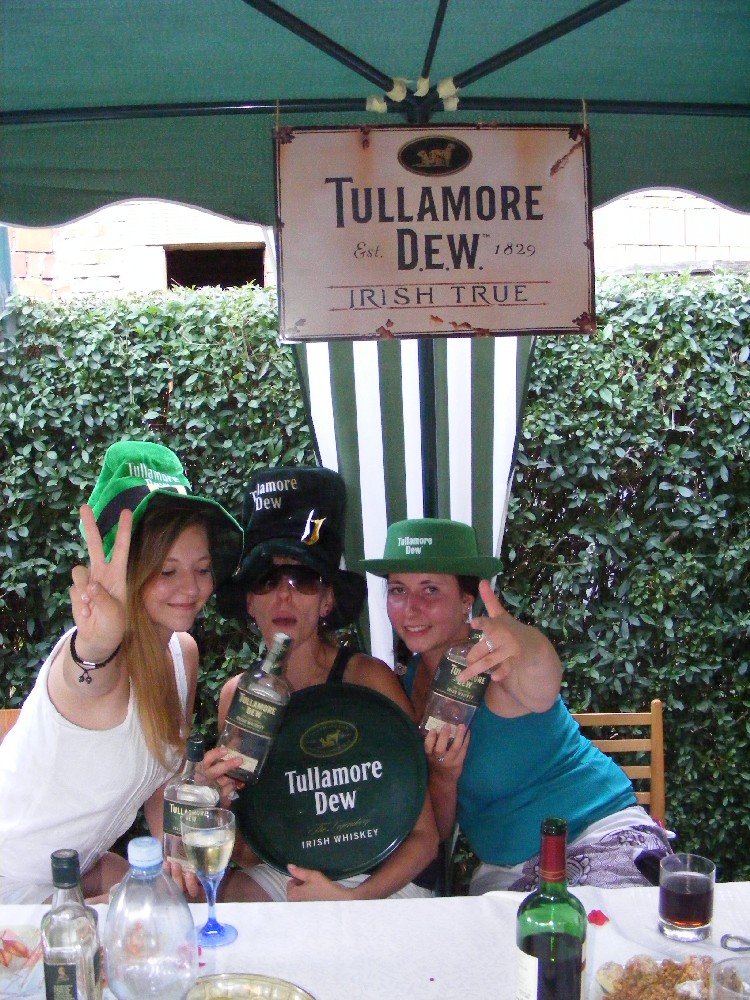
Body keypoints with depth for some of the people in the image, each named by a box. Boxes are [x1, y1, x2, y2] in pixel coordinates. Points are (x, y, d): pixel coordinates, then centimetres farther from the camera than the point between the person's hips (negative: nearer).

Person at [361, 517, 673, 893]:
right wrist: (443, 776, -17)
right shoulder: (407, 686, 0)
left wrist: (528, 649, -65)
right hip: (501, 869, 5)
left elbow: (540, 692, -43)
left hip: (600, 832, -5)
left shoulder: (499, 662, -16)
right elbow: (436, 832, 5)